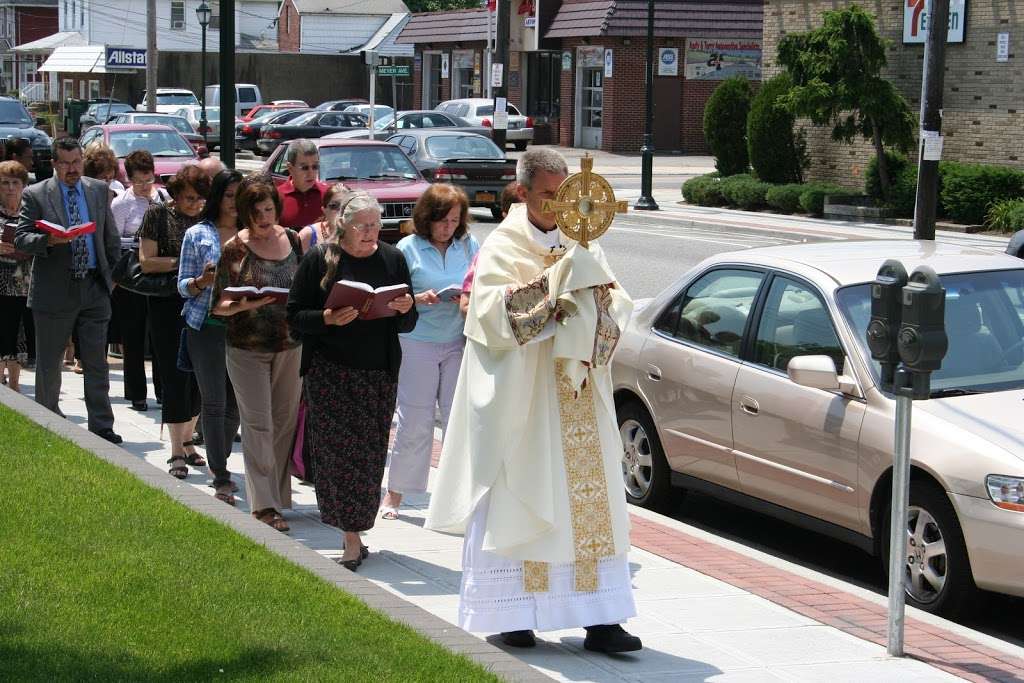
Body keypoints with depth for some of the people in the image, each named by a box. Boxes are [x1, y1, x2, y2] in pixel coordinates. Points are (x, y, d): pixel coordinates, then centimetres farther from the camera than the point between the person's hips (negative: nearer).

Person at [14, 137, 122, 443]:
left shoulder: (98, 190, 9)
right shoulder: (35, 195, -3)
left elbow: (111, 237, 15)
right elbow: (21, 240, -7)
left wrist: (113, 272, 11)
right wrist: (49, 240, -25)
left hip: (94, 288, 2)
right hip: (54, 289, -2)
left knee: (97, 363, 3)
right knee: (48, 363, 8)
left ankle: (101, 426, 8)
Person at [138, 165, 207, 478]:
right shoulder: (158, 214, -3)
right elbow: (146, 262, -7)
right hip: (167, 307, -4)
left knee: (198, 375, 8)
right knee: (175, 375, -5)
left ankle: (187, 440, 22)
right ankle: (177, 452, -2)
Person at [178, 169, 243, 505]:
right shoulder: (197, 235, 4)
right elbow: (184, 286, 4)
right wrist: (203, 280, -16)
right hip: (208, 326, -3)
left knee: (235, 402, 8)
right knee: (214, 403, -4)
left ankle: (219, 462, 26)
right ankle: (221, 479, -1)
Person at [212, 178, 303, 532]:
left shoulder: (293, 240, 5)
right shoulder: (235, 248, -6)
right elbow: (218, 304, -7)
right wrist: (244, 305, -25)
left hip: (289, 344, 4)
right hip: (247, 348, -4)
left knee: (285, 420, 9)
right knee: (258, 424, -5)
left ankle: (278, 494, 21)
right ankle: (263, 505, -3)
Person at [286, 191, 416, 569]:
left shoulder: (392, 258, 9)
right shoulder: (320, 259, 0)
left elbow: (407, 325, 13)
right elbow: (295, 315, -1)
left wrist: (405, 310, -10)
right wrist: (329, 318, -18)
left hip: (380, 373, 3)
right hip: (331, 371, -3)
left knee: (371, 453, 4)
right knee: (338, 451, -7)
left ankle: (354, 533, 16)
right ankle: (352, 539, -3)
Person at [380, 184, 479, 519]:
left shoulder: (469, 246, 7)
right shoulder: (409, 248, -1)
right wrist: (419, 299, -19)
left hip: (459, 343, 3)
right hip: (418, 343, -3)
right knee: (414, 422, 0)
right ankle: (394, 494, 13)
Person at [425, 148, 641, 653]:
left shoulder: (579, 243, 13)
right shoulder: (503, 247, -2)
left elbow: (614, 308, 10)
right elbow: (493, 314, -17)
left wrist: (595, 289, -11)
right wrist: (552, 282, -20)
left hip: (577, 399, 5)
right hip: (522, 399, -4)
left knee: (590, 503, 1)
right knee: (516, 502, -1)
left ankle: (599, 620, 1)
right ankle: (511, 613, 8)